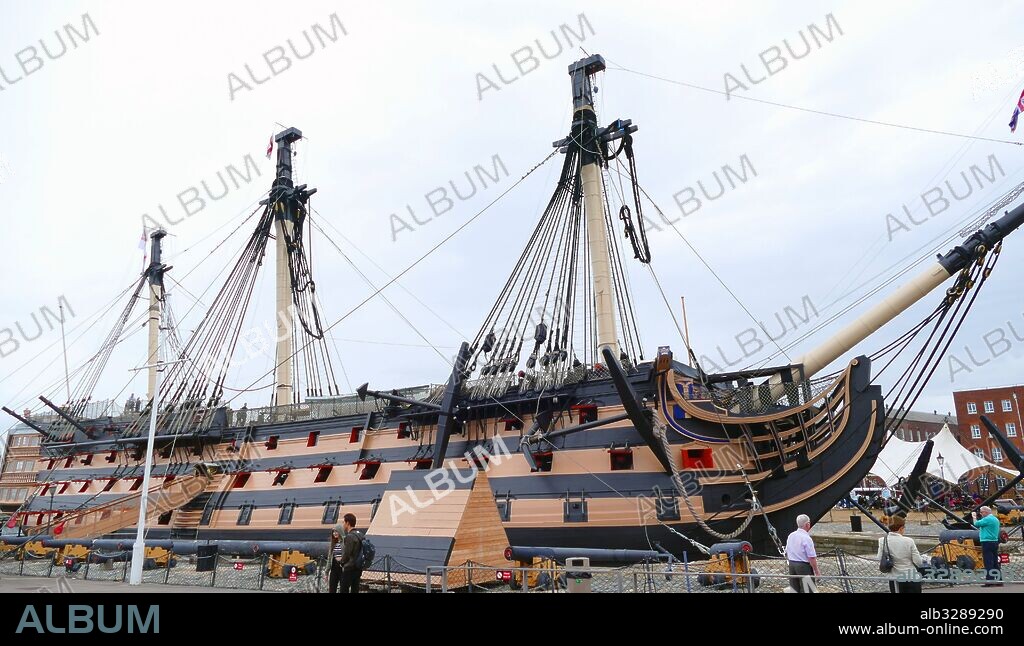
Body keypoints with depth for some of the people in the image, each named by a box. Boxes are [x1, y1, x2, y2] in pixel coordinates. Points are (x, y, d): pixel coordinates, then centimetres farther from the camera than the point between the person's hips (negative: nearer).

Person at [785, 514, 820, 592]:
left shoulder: (790, 536, 4)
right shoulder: (806, 538, -17)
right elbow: (812, 558, -18)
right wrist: (817, 572, -10)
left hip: (792, 565, 7)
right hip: (804, 566, -7)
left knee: (794, 589, 13)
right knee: (806, 590, 2)